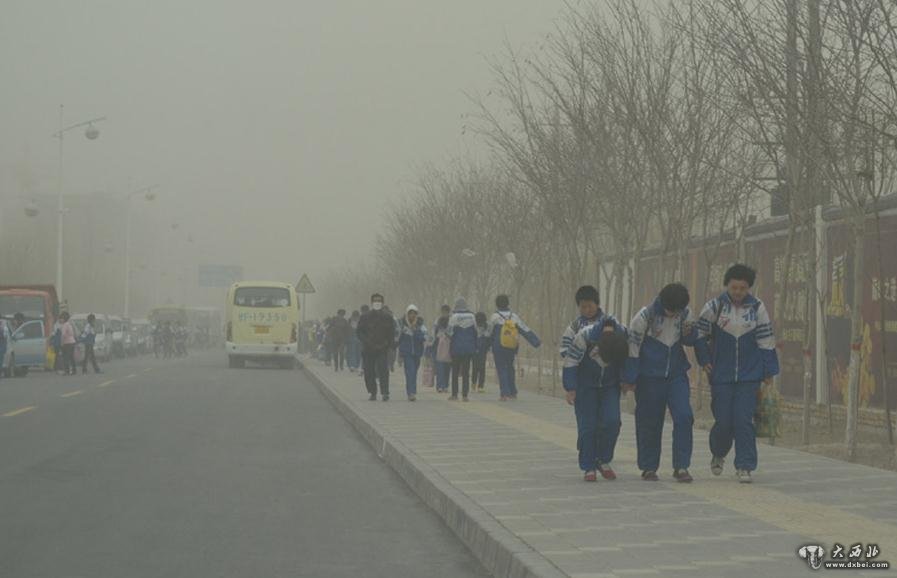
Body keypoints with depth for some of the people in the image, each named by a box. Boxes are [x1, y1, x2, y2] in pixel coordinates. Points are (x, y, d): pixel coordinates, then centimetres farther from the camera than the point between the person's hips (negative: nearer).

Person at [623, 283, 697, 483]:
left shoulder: (685, 313, -1)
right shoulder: (645, 315, -13)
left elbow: (691, 341, 13)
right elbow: (632, 346, -7)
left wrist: (688, 333, -12)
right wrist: (629, 378, -5)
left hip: (677, 374, 3)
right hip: (650, 376, -3)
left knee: (684, 417, -11)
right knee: (649, 422, 2)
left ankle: (681, 466, -4)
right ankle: (648, 468, 15)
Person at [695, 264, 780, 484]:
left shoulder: (757, 308, 2)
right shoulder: (714, 306, -1)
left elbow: (766, 341, 5)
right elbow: (700, 333, 6)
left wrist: (769, 371, 5)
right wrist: (704, 360, -2)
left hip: (749, 376, 0)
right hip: (721, 376, 0)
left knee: (744, 421, -7)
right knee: (723, 422, 1)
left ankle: (744, 466, 0)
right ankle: (718, 454, 30)